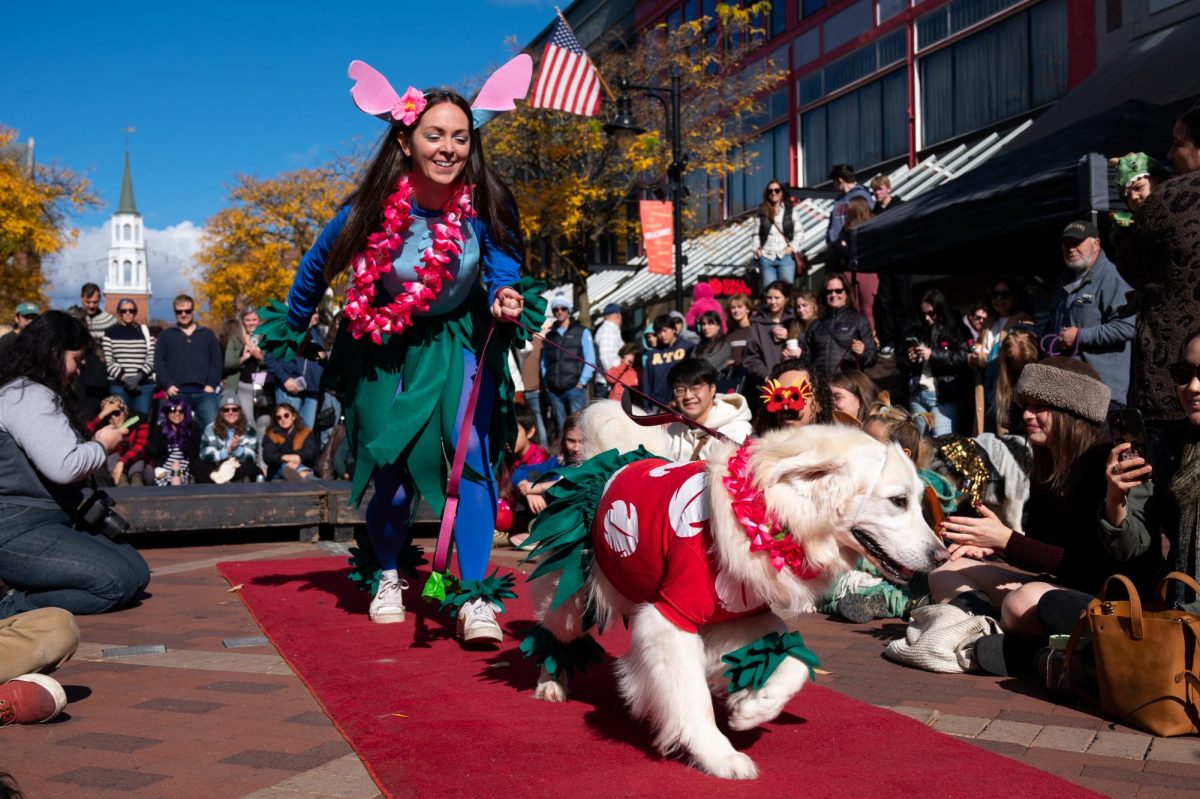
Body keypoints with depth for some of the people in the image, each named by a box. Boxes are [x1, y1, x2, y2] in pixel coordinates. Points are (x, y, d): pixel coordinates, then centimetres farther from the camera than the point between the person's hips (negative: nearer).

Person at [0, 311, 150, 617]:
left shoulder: (35, 394, 19)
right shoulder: (27, 396, -15)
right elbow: (62, 466, -25)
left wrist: (95, 443, 9)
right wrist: (102, 445, -7)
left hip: (49, 523, 11)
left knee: (136, 571, 3)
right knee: (119, 581, -19)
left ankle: (25, 594, -4)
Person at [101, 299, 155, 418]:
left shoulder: (145, 331, 12)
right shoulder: (110, 333, 8)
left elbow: (152, 359, 5)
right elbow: (108, 361, 0)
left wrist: (139, 376, -12)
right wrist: (124, 378, -13)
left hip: (144, 384, 1)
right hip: (118, 385, -1)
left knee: (143, 418, -3)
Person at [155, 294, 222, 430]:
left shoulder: (207, 334, 19)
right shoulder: (166, 335, 16)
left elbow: (216, 361, 11)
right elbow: (159, 363, 8)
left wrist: (212, 385, -4)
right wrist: (167, 385, -6)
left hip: (204, 392, 1)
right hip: (177, 393, 0)